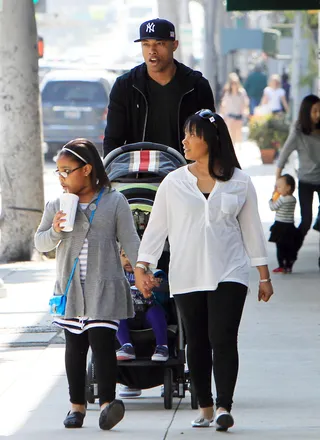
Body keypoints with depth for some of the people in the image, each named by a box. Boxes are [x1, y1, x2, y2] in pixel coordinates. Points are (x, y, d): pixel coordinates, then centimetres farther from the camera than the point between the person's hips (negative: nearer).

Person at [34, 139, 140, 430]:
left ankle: (107, 402, -21)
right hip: (71, 286, 4)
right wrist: (55, 231, -11)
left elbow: (130, 240, 0)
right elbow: (40, 243, 10)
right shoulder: (57, 205, 8)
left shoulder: (114, 201, 0)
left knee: (102, 340, -14)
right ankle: (77, 405, 16)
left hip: (105, 286, -4)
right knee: (75, 345, 8)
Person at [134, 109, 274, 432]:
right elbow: (156, 227, 8)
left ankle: (224, 406, -18)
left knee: (223, 339, -14)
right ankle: (205, 408, 14)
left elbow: (252, 230, 9)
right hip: (187, 278, 2)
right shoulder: (174, 182, 5)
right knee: (197, 343, 5)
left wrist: (264, 275, 10)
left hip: (228, 275, -2)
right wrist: (141, 266, 1)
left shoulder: (239, 183, 3)